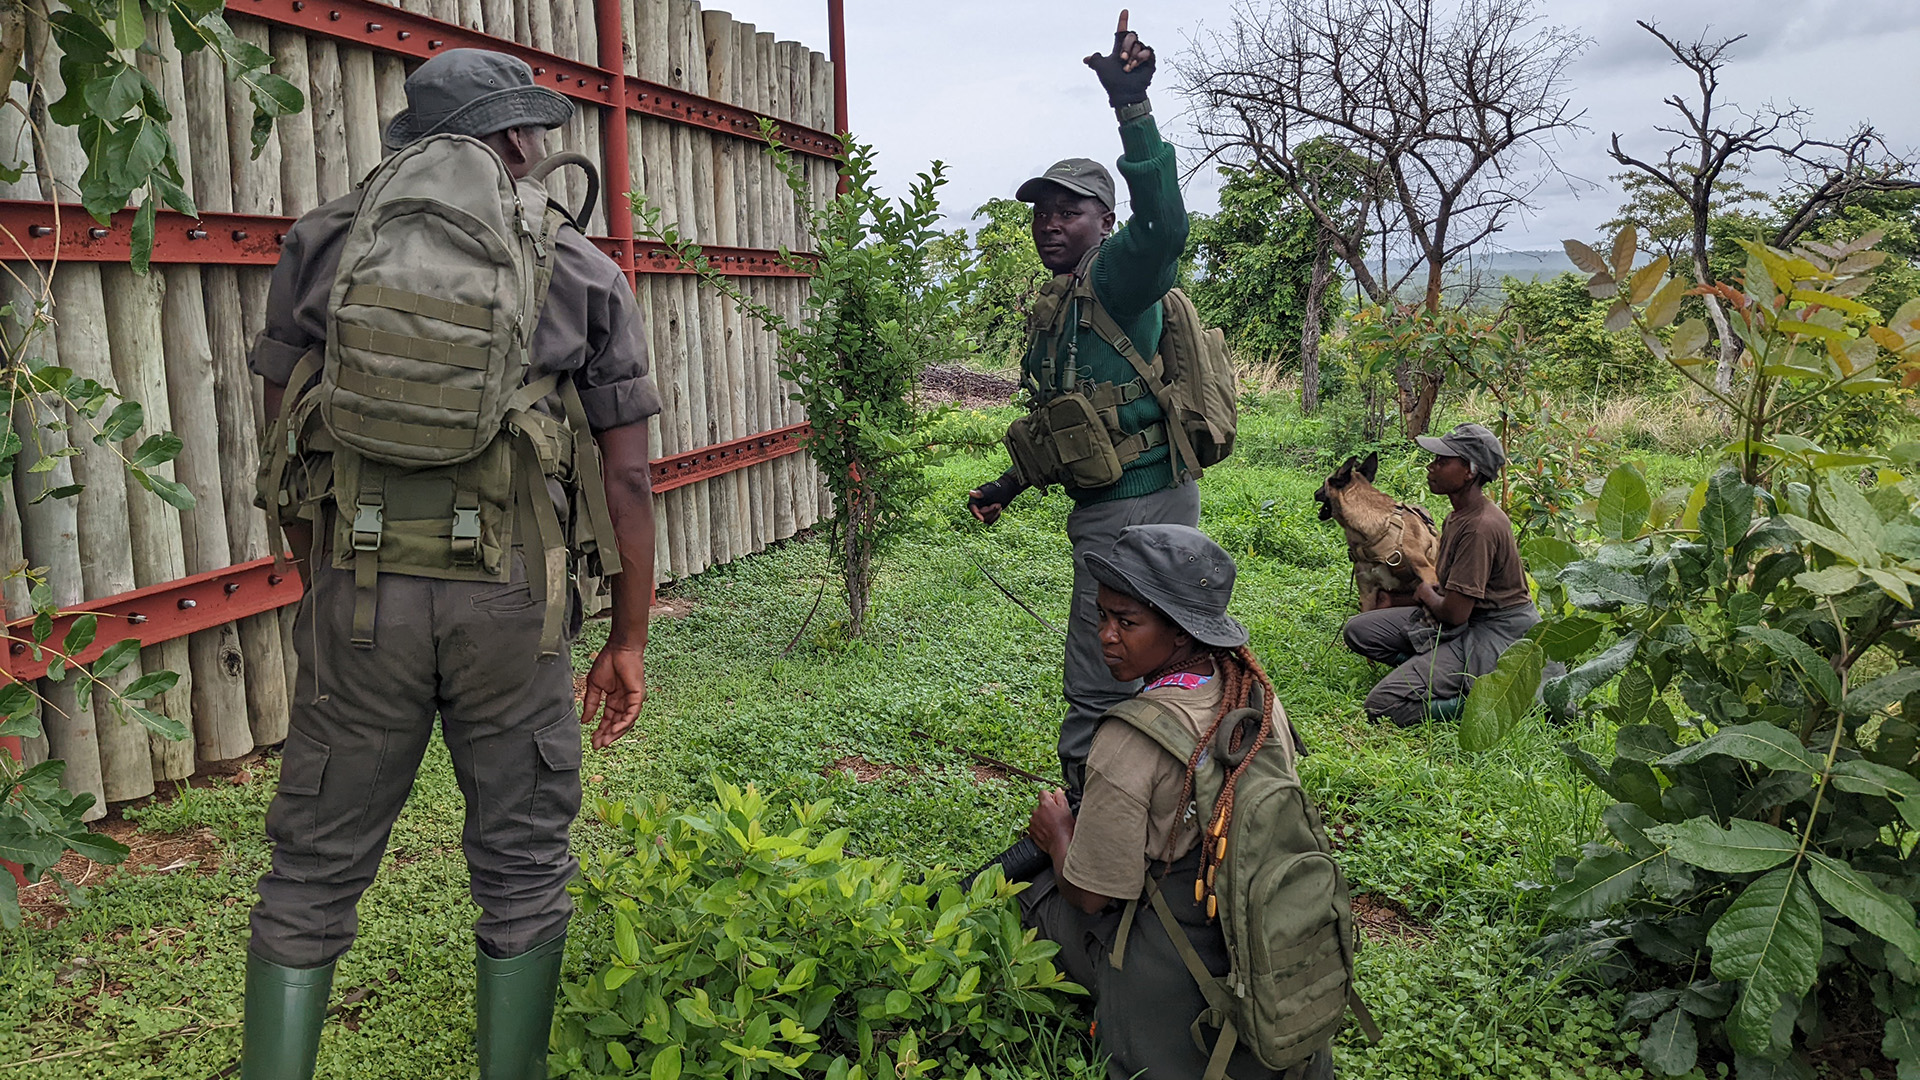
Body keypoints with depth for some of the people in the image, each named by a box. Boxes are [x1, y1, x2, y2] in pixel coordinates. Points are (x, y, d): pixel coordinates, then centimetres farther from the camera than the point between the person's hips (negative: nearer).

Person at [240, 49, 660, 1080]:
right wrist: (628, 639, 10)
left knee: (315, 868, 15)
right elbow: (626, 476, 2)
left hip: (360, 593, 1)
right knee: (523, 868, 15)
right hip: (510, 601, -1)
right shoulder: (585, 272, 4)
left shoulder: (325, 241, 7)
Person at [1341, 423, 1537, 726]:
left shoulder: (1480, 527, -25)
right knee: (1358, 630, 2)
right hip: (1463, 616, 10)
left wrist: (1426, 593, -2)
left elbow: (1454, 613, -23)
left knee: (1383, 704, -20)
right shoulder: (1459, 516, 7)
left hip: (1491, 633, -10)